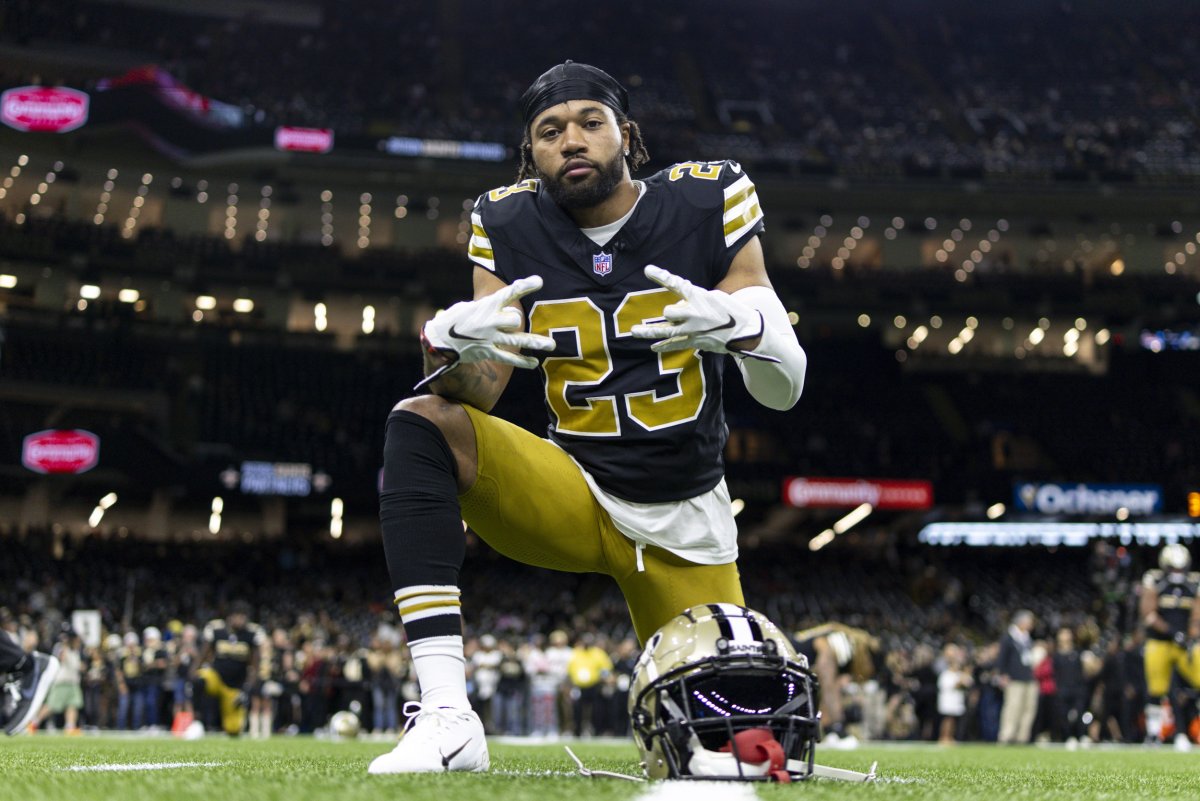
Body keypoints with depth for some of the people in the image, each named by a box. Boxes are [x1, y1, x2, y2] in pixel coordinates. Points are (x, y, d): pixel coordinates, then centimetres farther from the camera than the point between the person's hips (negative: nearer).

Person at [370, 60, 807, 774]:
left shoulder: (705, 206, -8)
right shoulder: (511, 229, -3)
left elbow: (785, 389, -9)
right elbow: (479, 393, -9)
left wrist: (738, 325, -32)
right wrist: (451, 342, -32)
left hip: (683, 521, 0)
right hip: (571, 493, 1)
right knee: (420, 423, -26)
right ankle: (448, 721, -32)